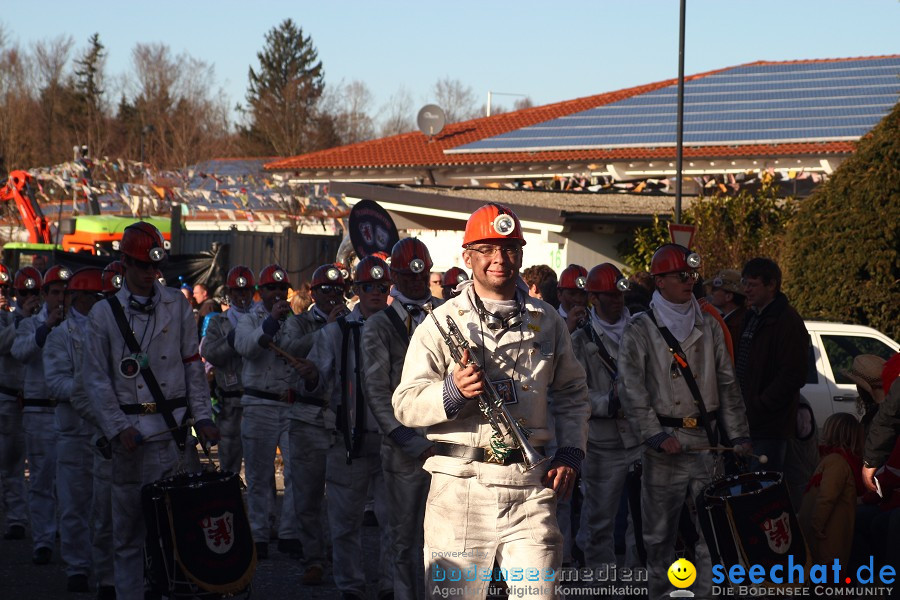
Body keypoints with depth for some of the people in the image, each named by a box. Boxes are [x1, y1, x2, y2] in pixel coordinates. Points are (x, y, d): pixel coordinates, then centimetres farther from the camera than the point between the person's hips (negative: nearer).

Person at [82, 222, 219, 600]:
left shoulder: (177, 306, 8)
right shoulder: (103, 314, 3)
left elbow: (193, 366, 9)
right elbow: (96, 377, 1)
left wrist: (202, 416, 1)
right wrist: (118, 427, -8)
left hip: (175, 427, 1)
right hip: (131, 433, -1)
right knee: (129, 523, 3)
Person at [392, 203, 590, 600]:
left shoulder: (547, 322, 13)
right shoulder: (443, 323, 4)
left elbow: (572, 395, 21)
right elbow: (405, 404, -1)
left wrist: (571, 453, 7)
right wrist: (453, 391, -19)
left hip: (531, 484, 1)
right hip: (460, 485, -1)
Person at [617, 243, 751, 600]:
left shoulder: (708, 327, 13)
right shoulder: (640, 330, -1)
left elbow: (727, 384, 15)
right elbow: (631, 389, -7)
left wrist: (738, 435, 8)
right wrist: (656, 435, -15)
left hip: (706, 441, 3)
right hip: (665, 444, -3)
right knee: (660, 532, 2)